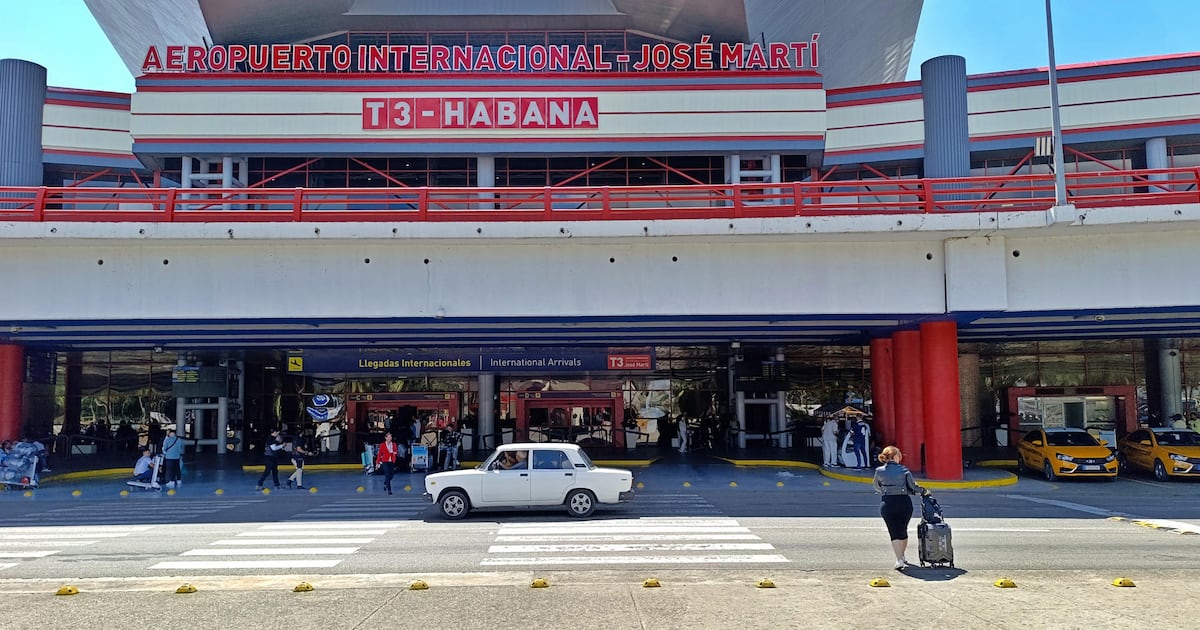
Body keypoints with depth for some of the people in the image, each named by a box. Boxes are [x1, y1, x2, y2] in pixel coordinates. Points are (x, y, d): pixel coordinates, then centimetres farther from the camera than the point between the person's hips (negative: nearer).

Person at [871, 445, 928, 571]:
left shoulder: (879, 471, -2)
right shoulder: (904, 470, -4)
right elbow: (913, 486, -2)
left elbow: (876, 487, 11)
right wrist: (923, 491, 16)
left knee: (894, 533, 2)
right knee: (903, 531, 18)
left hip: (887, 503, -1)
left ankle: (899, 560, -12)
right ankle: (902, 557, 33)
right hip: (904, 502, 1)